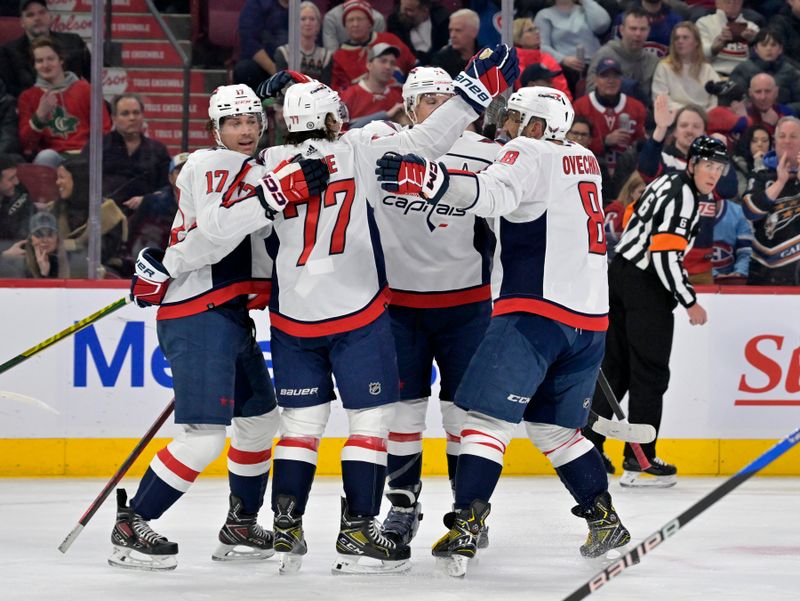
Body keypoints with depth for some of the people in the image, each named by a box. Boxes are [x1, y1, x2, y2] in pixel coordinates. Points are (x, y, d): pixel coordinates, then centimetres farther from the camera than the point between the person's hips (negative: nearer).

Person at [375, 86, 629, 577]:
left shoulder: (530, 154, -4)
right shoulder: (586, 163, 21)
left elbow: (493, 193, -24)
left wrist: (429, 180, -38)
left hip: (537, 310, -8)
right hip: (591, 318, 8)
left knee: (488, 413, -10)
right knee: (554, 427, 21)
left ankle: (465, 528, -20)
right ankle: (606, 521, 20)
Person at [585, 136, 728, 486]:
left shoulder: (668, 182, 13)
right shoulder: (683, 197, -16)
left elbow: (633, 219, 23)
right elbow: (665, 256, -22)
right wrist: (689, 302, -15)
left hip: (620, 273, 10)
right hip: (645, 287, -10)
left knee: (615, 366, 13)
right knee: (650, 374, -4)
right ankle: (640, 461, -3)